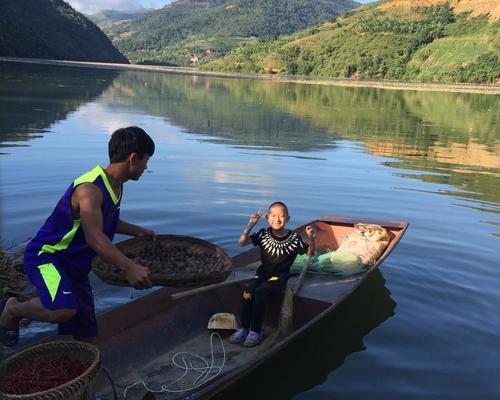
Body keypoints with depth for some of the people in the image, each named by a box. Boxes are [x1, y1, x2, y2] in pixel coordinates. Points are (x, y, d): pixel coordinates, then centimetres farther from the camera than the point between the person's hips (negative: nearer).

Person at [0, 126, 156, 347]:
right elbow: (94, 237, -38)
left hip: (75, 265, 9)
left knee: (86, 335, 7)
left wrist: (136, 231, 14)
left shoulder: (115, 186, 5)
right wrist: (129, 267, -47)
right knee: (64, 310, -34)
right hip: (46, 256, -9)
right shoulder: (90, 189, -25)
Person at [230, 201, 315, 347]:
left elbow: (310, 254, 6)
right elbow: (242, 242, -7)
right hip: (262, 273, 3)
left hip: (280, 276, -3)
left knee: (260, 291, -28)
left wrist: (311, 239, -14)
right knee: (248, 291, -24)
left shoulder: (294, 238, -4)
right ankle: (244, 328, -10)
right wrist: (251, 224, -19)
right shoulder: (263, 234, 1)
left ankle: (255, 332, -18)